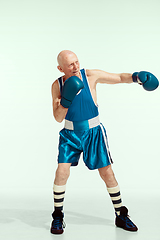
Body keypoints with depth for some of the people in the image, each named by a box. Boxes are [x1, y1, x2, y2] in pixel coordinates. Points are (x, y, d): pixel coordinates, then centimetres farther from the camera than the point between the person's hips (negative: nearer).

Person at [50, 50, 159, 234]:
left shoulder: (91, 76, -11)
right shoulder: (57, 85, -7)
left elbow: (119, 78, -2)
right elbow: (58, 118, -10)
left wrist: (135, 77, -22)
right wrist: (66, 100, -27)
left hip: (94, 133, 0)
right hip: (70, 134, 1)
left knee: (107, 174, 1)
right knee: (62, 172, -12)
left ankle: (121, 216, 19)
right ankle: (57, 217, 9)